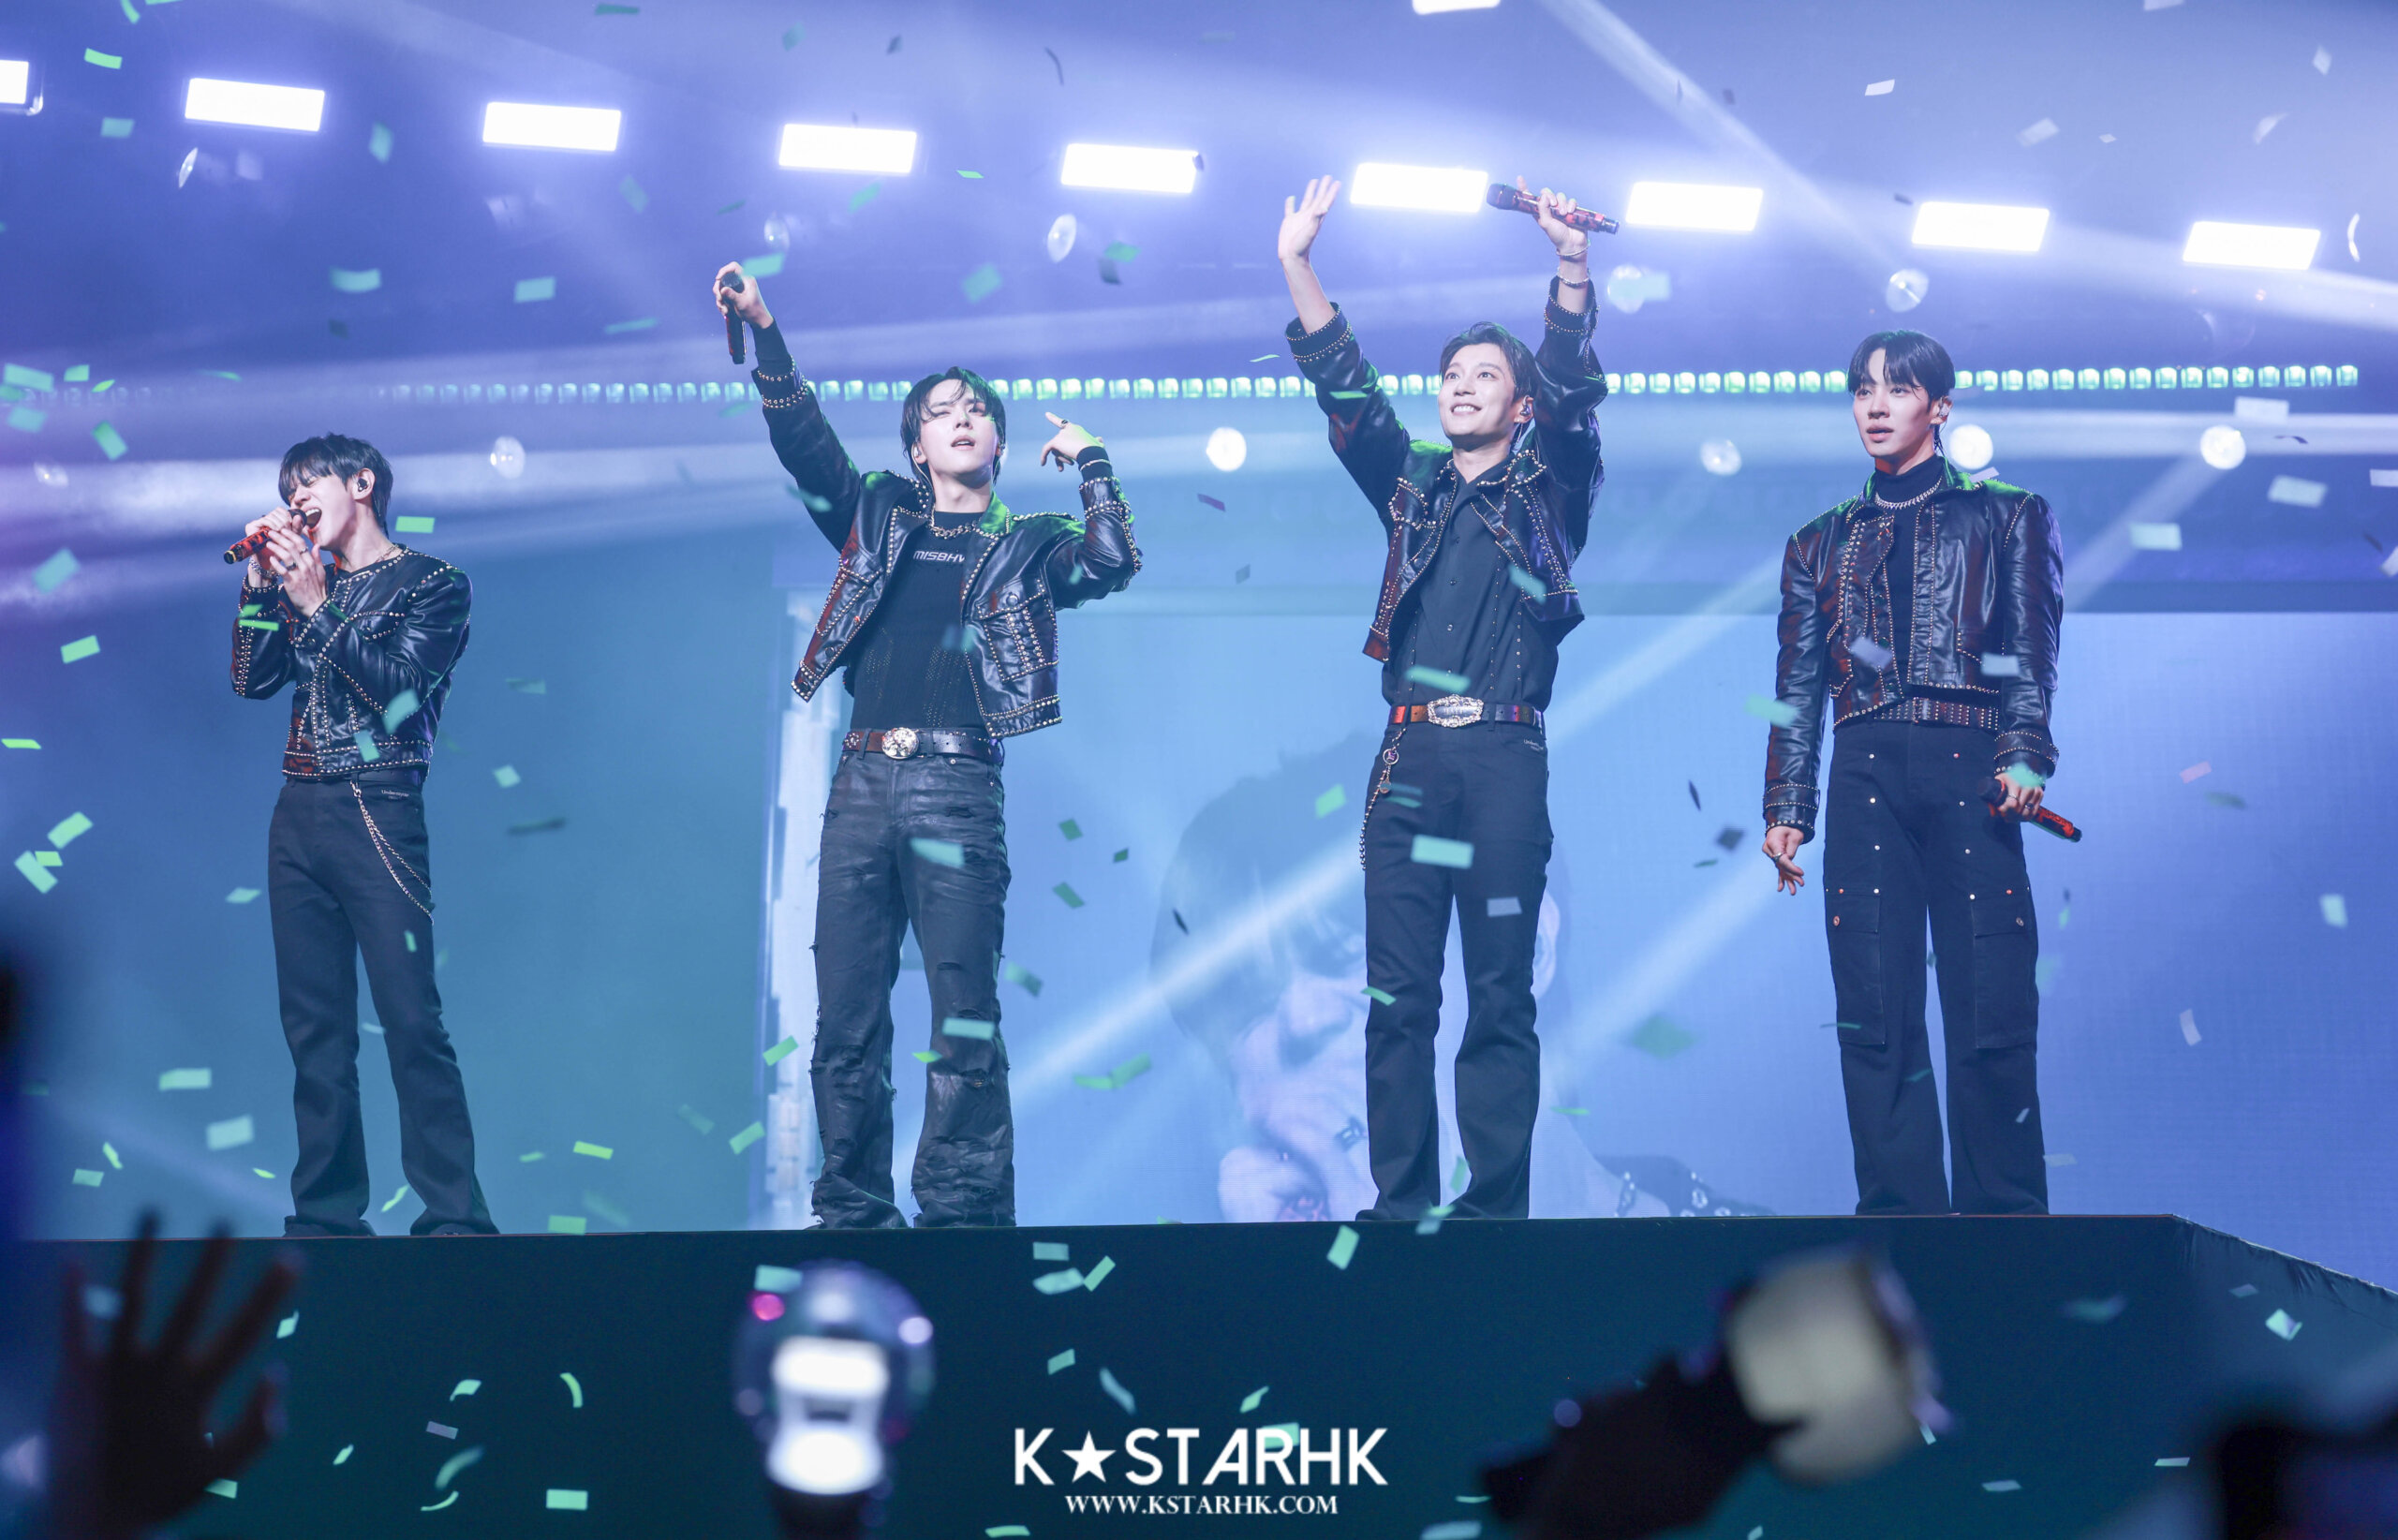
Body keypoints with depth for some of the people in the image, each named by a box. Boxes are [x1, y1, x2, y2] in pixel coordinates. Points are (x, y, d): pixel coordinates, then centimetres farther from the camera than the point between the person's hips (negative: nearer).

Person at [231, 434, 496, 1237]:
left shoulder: (434, 583, 2)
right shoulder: (301, 581, 19)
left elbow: (398, 691, -10)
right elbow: (253, 680, 10)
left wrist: (317, 606, -13)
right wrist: (260, 582, 3)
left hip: (377, 815, -6)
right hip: (298, 814, 6)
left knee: (411, 1021, -12)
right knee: (315, 1028, 4)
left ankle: (453, 1218, -13)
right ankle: (328, 1214, 6)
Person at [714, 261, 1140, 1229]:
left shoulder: (1028, 545, 13)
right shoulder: (880, 516, 20)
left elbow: (1111, 565, -4)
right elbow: (805, 445, 10)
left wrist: (1090, 459, 5)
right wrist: (763, 334, 0)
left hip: (958, 787, -3)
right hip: (863, 781, 3)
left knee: (964, 1018, -8)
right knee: (845, 1018, 2)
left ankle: (963, 1214, -6)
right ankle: (851, 1208, 8)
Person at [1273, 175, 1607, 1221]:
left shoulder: (1548, 489, 12)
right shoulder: (1412, 487, 20)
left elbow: (1574, 391, -3)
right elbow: (1346, 389, 11)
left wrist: (1573, 265, -18)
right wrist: (1297, 265, -1)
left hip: (1505, 760, -3)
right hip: (1408, 755, 3)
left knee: (1500, 997, -2)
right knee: (1397, 996, 0)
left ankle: (1494, 1209, -1)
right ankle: (1399, 1208, 2)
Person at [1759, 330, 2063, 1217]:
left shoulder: (2004, 518, 13)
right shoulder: (1823, 543, 20)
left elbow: (2030, 654, 4)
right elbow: (1797, 686, 18)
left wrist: (2023, 757, -11)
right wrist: (1785, 806, 9)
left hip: (1967, 774, -2)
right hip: (1865, 777, 2)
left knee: (1991, 1012, -9)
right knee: (1875, 1017, -4)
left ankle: (2004, 1218, -5)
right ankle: (1902, 1219, -2)